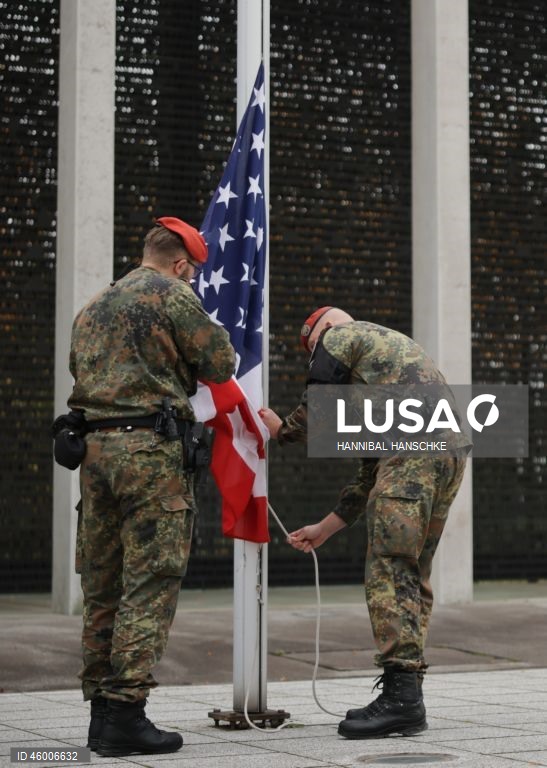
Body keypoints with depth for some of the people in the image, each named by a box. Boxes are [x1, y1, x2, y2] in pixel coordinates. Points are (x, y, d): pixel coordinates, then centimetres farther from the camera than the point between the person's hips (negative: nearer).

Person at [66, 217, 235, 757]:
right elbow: (220, 364, -2)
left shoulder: (93, 307, 21)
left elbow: (80, 369, 20)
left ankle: (101, 709, 13)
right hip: (149, 449, -7)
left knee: (101, 585, 9)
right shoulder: (174, 296, -2)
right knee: (149, 582, -6)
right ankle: (125, 709, -10)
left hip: (94, 448, 7)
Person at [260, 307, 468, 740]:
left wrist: (281, 431, 31)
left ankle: (401, 696, -14)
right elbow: (373, 471, 34)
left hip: (414, 445, -9)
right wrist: (325, 528, 37)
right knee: (412, 576, 12)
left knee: (390, 571, -9)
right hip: (454, 446, 9)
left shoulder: (338, 335, 12)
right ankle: (407, 695, 13)